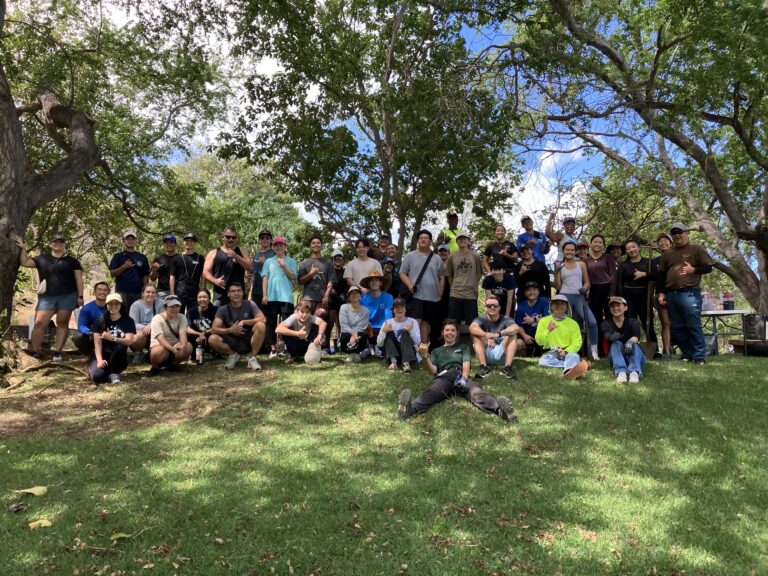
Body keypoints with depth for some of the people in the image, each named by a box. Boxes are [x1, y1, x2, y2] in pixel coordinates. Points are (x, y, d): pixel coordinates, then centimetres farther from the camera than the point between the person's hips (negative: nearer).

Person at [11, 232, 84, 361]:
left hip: (67, 296, -2)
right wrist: (23, 248, 6)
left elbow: (78, 279, 5)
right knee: (39, 323, -7)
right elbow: (25, 262, 15)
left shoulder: (72, 261, 9)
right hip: (47, 297, 2)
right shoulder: (42, 259, 16)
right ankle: (34, 352, -2)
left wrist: (80, 296, -3)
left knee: (62, 324, 0)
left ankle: (57, 352, 3)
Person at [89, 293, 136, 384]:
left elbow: (129, 341, -16)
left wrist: (112, 338, -33)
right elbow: (97, 343, -5)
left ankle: (114, 373, -12)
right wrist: (99, 360, -22)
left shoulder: (128, 321, -1)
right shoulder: (99, 321, 3)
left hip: (119, 359, 0)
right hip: (103, 356, 1)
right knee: (96, 376, -30)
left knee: (120, 347, -36)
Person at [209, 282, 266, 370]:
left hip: (248, 341, -1)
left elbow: (263, 319, -17)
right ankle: (233, 355, 3)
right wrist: (230, 330, -31)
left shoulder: (249, 304, -6)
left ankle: (252, 358, -12)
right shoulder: (223, 309, -5)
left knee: (260, 325, -29)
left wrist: (243, 322, -23)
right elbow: (213, 329, -15)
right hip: (232, 342, 1)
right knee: (212, 339, -26)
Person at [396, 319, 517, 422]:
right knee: (430, 393, -38)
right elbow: (433, 370, 16)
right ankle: (411, 408, -73)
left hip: (462, 376, 0)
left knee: (477, 392, -37)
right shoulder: (436, 351, 34)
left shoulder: (463, 346, 33)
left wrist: (464, 378, -12)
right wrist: (425, 357, -6)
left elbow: (466, 364, 12)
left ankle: (499, 408, -70)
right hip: (443, 377, 0)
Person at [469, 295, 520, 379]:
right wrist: (487, 335, -46)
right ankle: (483, 366, -32)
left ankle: (507, 367, -31)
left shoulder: (505, 319, -2)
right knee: (476, 334, -19)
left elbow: (516, 328, -26)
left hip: (502, 353, 0)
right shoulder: (481, 319, -2)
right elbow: (472, 327, -27)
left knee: (512, 333, -19)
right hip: (486, 355, 0)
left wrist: (498, 334, -43)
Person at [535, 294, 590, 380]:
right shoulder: (544, 321, 11)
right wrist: (548, 331, -12)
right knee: (543, 361, -33)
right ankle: (574, 364, -32)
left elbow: (577, 343, 1)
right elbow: (539, 341, 5)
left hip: (567, 352, 0)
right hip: (550, 353, 0)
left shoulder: (572, 323, 10)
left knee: (574, 356, -34)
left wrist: (566, 351, -17)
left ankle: (568, 371, -66)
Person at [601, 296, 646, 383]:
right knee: (616, 344, -28)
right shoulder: (606, 323, -1)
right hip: (616, 358, 1)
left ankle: (635, 372, -54)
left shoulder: (633, 322, -4)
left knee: (634, 345, -30)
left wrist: (630, 342, -50)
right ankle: (621, 372, -50)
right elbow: (607, 335, -25)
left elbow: (636, 336, -25)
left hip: (634, 355, -1)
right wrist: (612, 336, -51)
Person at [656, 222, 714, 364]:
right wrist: (661, 292, 11)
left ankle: (699, 356, -2)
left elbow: (708, 267, 1)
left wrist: (693, 270, -17)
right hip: (671, 295, 5)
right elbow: (661, 274, 19)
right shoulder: (667, 253, 17)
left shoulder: (696, 249, 4)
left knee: (694, 326, -8)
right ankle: (687, 354, 17)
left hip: (690, 293, -5)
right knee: (677, 328, 7)